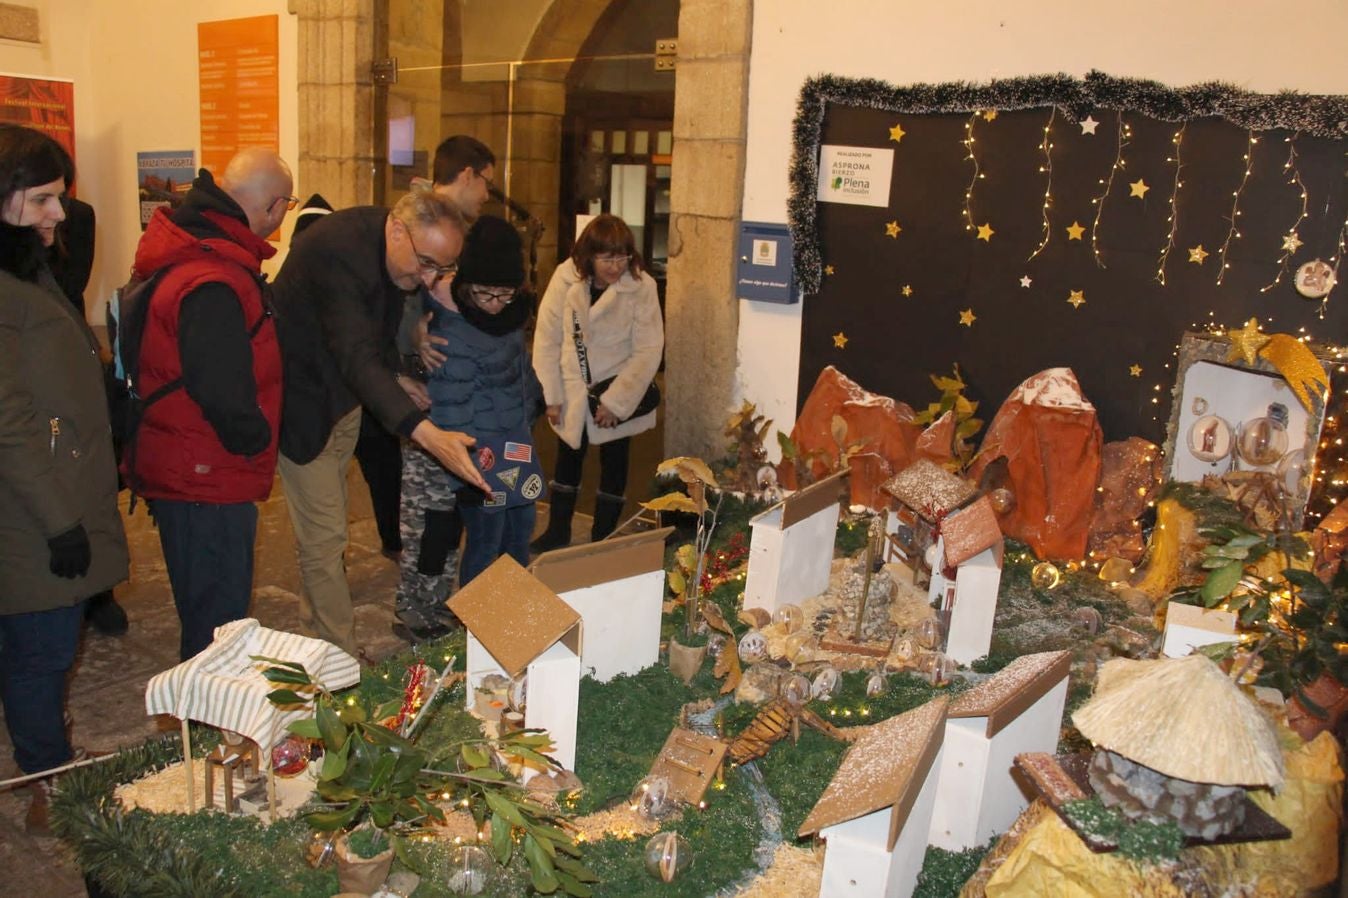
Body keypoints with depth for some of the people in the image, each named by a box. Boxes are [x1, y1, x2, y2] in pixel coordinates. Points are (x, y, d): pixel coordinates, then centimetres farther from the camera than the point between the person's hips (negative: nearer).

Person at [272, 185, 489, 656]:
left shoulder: (384, 247, -7)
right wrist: (427, 434, -56)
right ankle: (342, 655, 7)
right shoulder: (336, 250, -34)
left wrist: (395, 377, -6)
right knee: (325, 535, -5)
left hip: (344, 391, 8)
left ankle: (317, 616, 37)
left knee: (325, 519, 20)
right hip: (303, 398, -8)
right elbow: (357, 357, -45)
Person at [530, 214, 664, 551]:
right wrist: (552, 396, -9)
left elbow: (648, 351, -17)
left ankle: (602, 540, 25)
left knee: (613, 463, 10)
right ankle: (557, 531, 35)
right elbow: (547, 338, -8)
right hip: (572, 390, 2)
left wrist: (615, 402, -18)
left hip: (620, 392, -2)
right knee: (568, 459, 17)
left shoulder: (641, 287, -18)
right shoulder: (566, 277, -13)